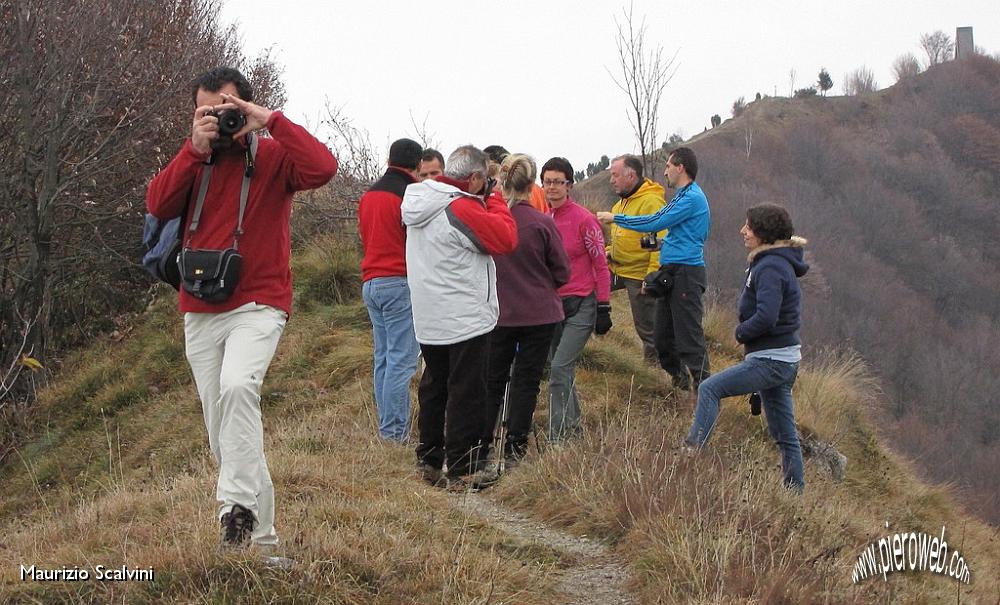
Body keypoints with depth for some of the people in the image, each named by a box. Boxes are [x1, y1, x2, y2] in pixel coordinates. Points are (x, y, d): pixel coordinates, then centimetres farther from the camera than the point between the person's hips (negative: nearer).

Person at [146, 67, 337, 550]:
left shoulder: (272, 156, -2)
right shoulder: (192, 161, 11)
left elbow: (323, 168, -22)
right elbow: (158, 205, -7)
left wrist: (271, 121, -18)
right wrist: (196, 147, -13)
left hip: (258, 306, -5)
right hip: (200, 313, 5)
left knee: (238, 385, -33)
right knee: (221, 430, 7)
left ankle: (238, 505, -33)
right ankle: (260, 535, 17)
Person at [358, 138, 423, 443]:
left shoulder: (368, 196, 14)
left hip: (370, 281, 8)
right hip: (400, 283, -8)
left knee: (383, 358, 12)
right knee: (401, 359, -7)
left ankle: (387, 426, 13)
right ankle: (395, 430, -9)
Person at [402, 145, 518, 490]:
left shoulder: (422, 205, 8)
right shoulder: (461, 209, -19)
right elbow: (505, 238, -19)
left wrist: (485, 202, 8)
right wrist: (493, 200, -6)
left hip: (429, 321, 8)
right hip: (465, 320, -8)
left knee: (434, 388, 17)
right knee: (466, 393, -2)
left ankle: (429, 460, 24)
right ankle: (462, 471, 0)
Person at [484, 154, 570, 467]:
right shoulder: (543, 223, -14)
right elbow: (562, 272, -5)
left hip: (497, 312, 2)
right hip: (539, 314, -2)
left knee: (492, 381, 14)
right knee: (526, 381, 8)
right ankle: (514, 449, 8)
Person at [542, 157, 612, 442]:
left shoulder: (583, 219, -9)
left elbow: (600, 265, -7)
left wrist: (604, 308, -9)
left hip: (581, 304, -6)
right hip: (552, 303, 6)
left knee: (560, 369, -14)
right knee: (561, 372, 12)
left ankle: (558, 437, -11)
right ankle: (573, 427, 26)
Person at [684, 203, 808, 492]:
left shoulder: (770, 268, -17)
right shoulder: (777, 262, 14)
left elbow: (765, 317, -28)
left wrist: (741, 333, -11)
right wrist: (746, 332, 7)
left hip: (770, 360, -10)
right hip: (784, 359, 10)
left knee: (709, 389, -12)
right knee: (784, 433, 14)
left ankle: (693, 451, -15)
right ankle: (795, 491, 19)